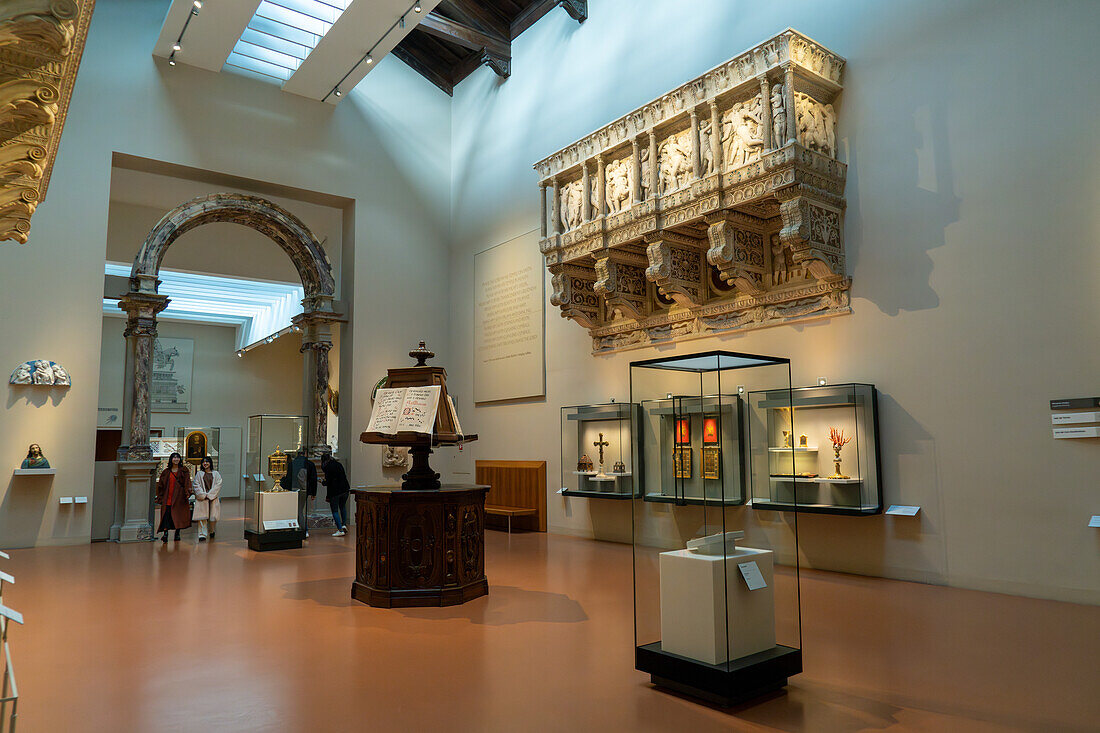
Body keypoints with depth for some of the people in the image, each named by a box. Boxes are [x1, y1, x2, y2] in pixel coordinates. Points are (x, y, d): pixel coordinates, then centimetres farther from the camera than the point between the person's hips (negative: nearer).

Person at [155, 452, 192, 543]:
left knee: (179, 515, 1)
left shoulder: (184, 470, 8)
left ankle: (177, 534, 11)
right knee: (166, 515, -11)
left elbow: (187, 482, -2)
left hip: (179, 498, -1)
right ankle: (165, 533, -14)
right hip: (168, 497, 1)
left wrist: (187, 492, -16)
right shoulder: (166, 472, 12)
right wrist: (160, 497, 7)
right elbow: (161, 485, 13)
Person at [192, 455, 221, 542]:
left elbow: (218, 486, 0)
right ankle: (202, 535, -5)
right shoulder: (199, 474, 10)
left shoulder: (216, 474, 9)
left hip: (213, 498, 0)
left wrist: (209, 495, -10)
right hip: (201, 499, 0)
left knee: (213, 517, -1)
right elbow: (197, 486, 3)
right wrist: (203, 495, -10)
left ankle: (212, 531, 25)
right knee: (202, 517, -8)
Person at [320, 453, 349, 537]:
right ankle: (344, 524, 13)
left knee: (335, 510, 3)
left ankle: (340, 530, -2)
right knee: (342, 507, 23)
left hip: (335, 491, -6)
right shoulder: (339, 464, 10)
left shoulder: (327, 467, -10)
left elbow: (328, 481, -11)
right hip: (345, 489, 6)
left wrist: (323, 482, 9)